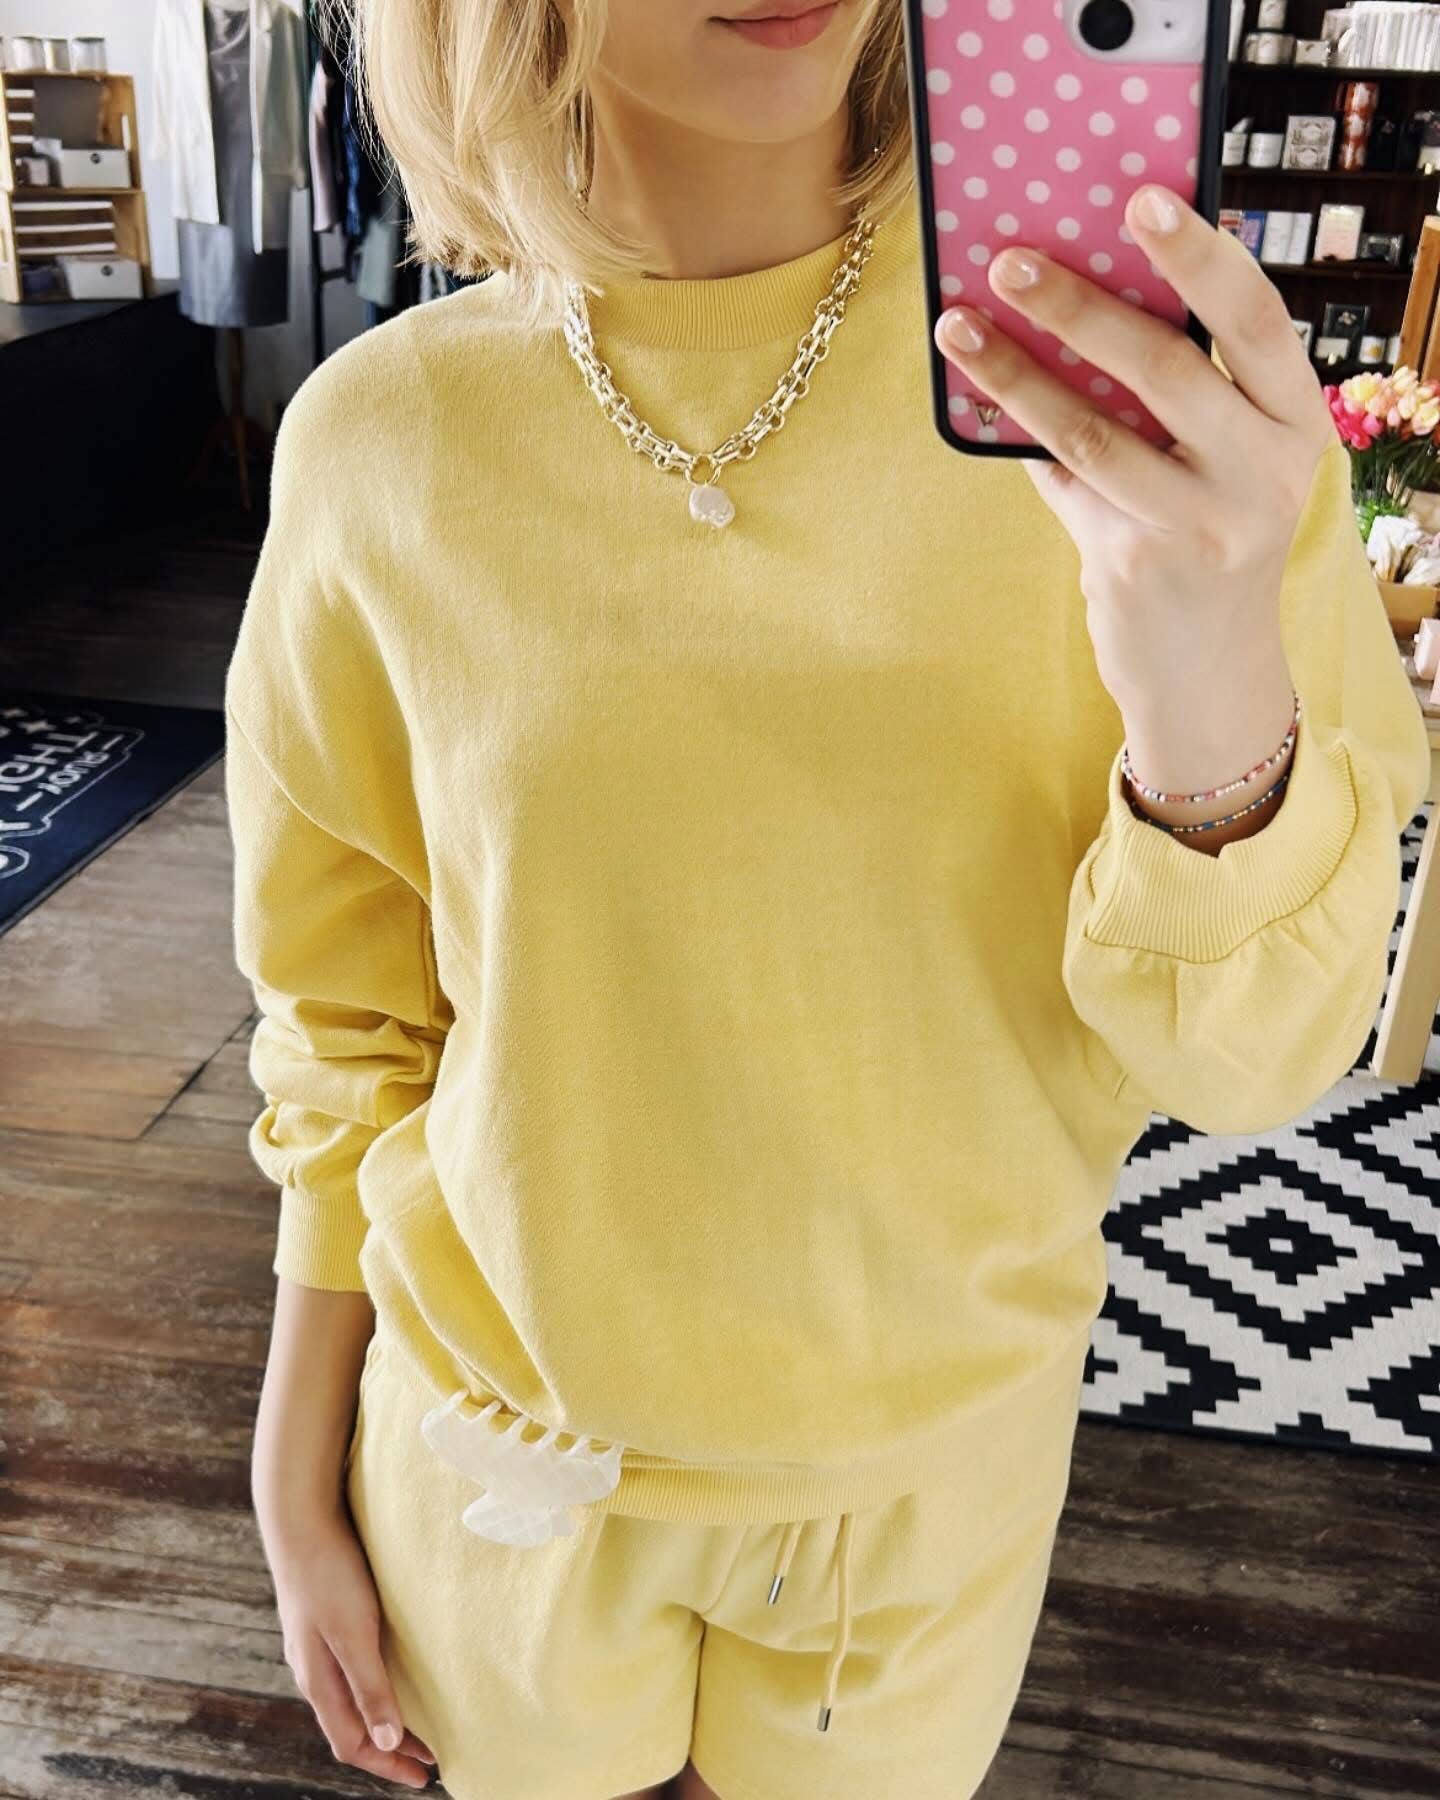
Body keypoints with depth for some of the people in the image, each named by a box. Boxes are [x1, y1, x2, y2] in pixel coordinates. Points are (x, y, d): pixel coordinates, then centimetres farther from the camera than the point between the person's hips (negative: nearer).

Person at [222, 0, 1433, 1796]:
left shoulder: (1139, 365, -16)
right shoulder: (381, 441, -13)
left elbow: (1252, 1057, -16)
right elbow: (346, 1032, -3)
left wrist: (1219, 708, -37)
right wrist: (298, 1497, 6)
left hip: (936, 1448, 0)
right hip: (511, 1453, 1)